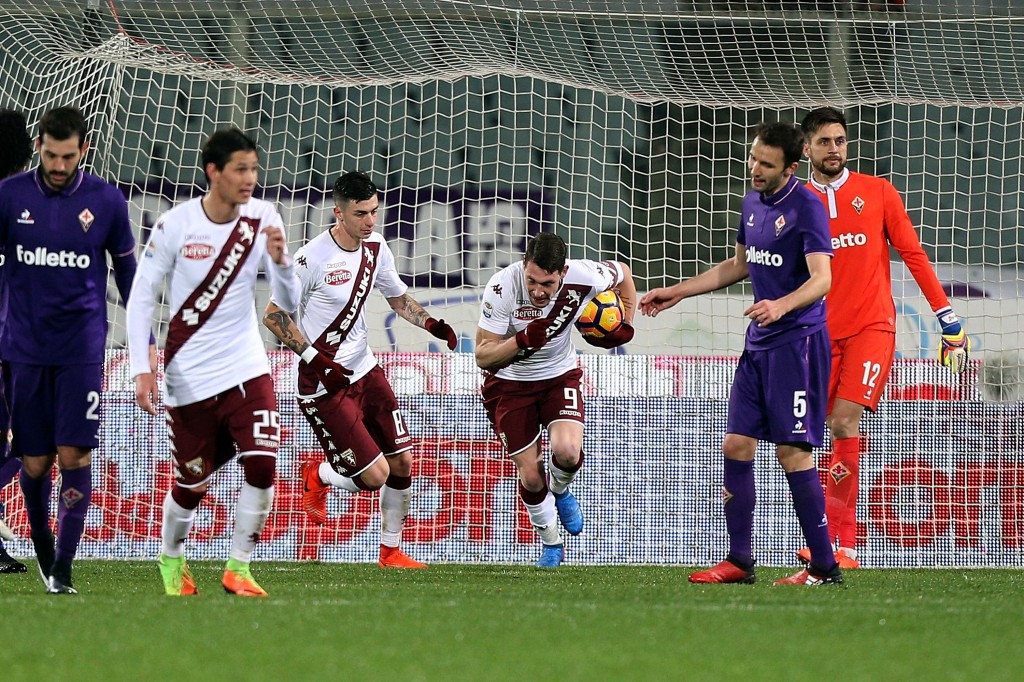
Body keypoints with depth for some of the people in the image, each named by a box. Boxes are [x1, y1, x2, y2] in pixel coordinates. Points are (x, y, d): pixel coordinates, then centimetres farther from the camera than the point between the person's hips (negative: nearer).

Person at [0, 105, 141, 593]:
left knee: (74, 455, -10)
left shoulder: (106, 201, 0)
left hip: (82, 349, -1)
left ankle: (62, 570, -7)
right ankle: (41, 542, 29)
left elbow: (127, 270, 12)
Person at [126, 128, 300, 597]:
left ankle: (238, 568, 0)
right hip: (189, 377, -2)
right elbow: (141, 298, -2)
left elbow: (289, 302, -2)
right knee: (192, 484, 6)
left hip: (246, 366, 2)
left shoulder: (263, 218, -3)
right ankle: (172, 559, 35)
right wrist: (142, 369, -10)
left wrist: (279, 260, -22)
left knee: (262, 466, -15)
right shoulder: (174, 225, -9)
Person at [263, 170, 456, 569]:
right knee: (374, 474, -10)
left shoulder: (375, 248, 2)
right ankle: (318, 477, 22)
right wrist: (314, 358, -21)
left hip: (364, 370, 7)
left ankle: (391, 551, 21)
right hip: (324, 382, -7)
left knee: (402, 462, 4)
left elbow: (398, 298, 18)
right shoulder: (312, 259, -20)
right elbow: (273, 315, -13)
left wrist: (431, 325, -1)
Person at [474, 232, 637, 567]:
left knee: (567, 452, -24)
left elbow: (622, 273, 2)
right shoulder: (502, 287, -30)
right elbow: (483, 356, -26)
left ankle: (561, 491, 15)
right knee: (530, 474, -3)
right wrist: (523, 341, -42)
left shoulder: (584, 277, -24)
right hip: (509, 383, -1)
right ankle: (551, 544, 26)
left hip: (560, 375, 1)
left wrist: (625, 325, -6)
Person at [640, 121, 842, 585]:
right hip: (759, 340, 9)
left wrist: (781, 306, -40)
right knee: (736, 445, 6)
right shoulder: (752, 203, 12)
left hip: (797, 339, -9)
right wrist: (678, 292, 29)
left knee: (792, 451, -10)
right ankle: (739, 561, 13)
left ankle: (824, 568, -6)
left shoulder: (806, 207, -13)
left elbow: (821, 278, -22)